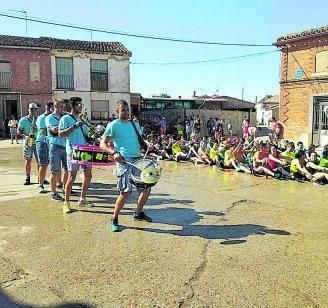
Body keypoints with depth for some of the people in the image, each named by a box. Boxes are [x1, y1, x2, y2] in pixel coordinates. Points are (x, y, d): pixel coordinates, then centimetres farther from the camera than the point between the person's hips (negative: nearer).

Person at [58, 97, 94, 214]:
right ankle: (66, 203, 1)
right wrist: (74, 126, -19)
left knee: (88, 175, 9)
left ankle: (82, 200, 22)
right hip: (73, 151, -7)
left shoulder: (81, 120, 20)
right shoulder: (66, 118, -2)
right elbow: (60, 134, -12)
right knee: (72, 177, -8)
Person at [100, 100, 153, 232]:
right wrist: (114, 152, -26)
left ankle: (138, 213, 31)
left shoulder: (135, 125, 18)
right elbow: (103, 144, -8)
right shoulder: (113, 125, -1)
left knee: (146, 188, 9)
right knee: (126, 192, -15)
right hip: (124, 161, -7)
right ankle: (114, 220, 5)